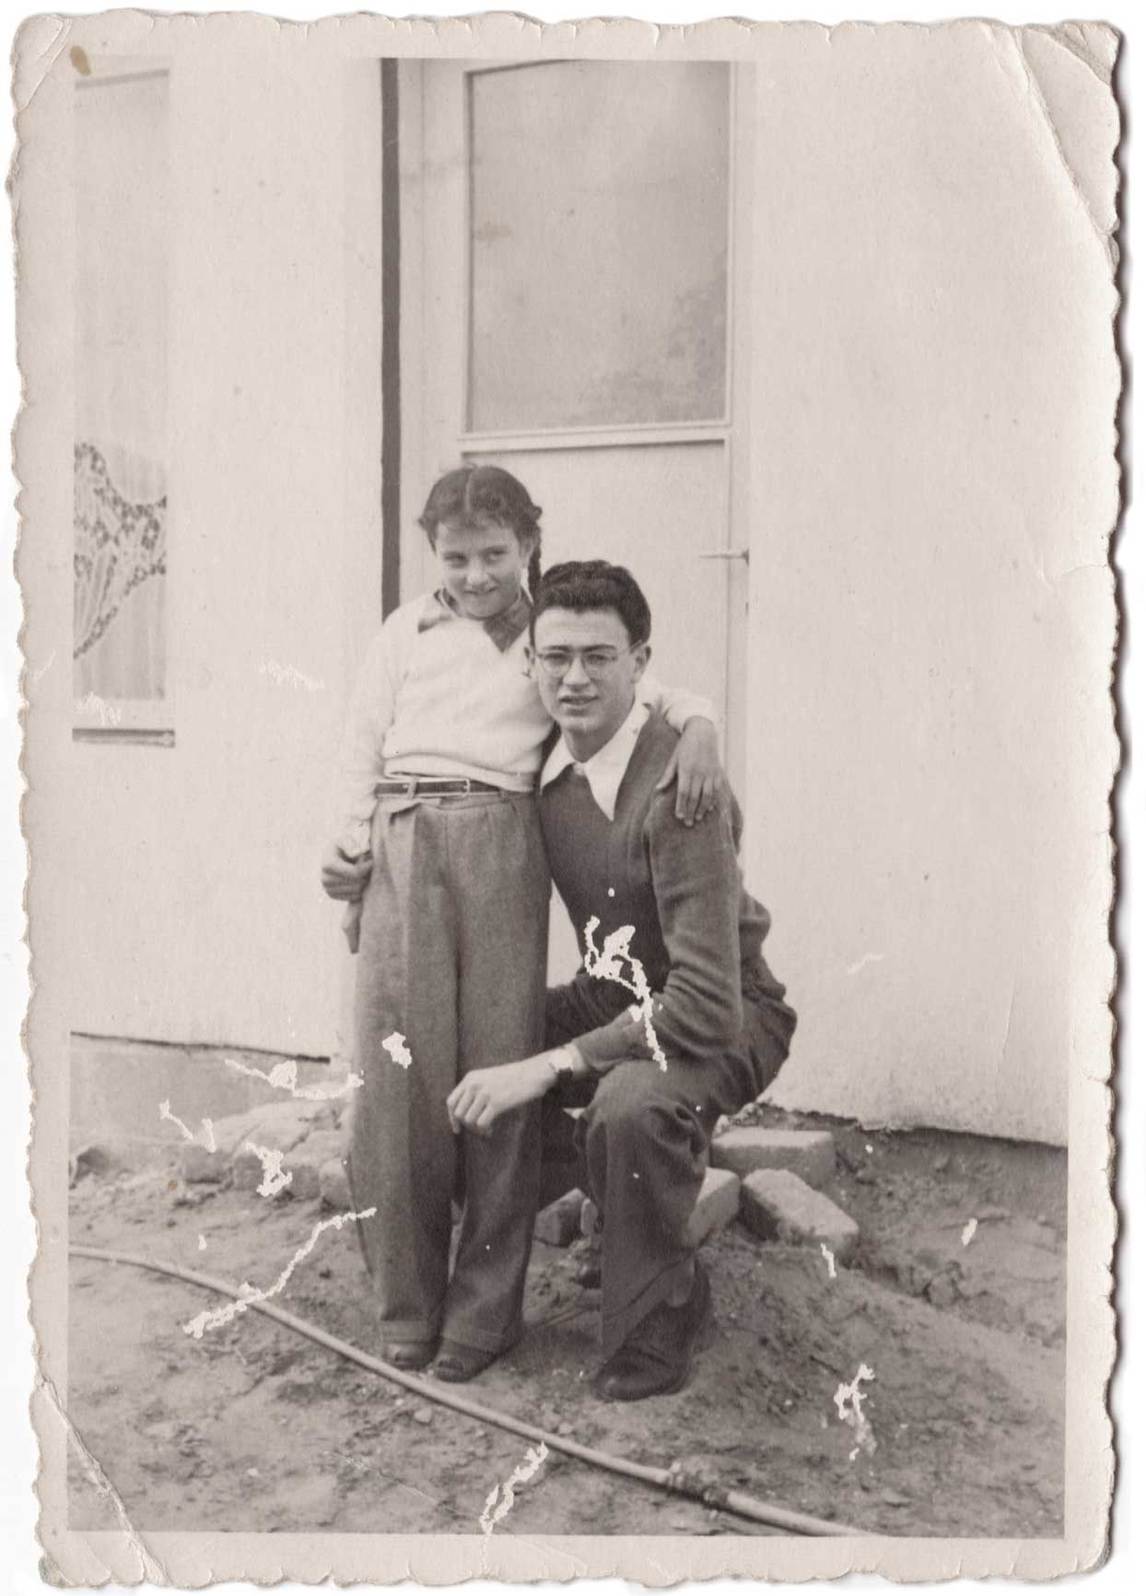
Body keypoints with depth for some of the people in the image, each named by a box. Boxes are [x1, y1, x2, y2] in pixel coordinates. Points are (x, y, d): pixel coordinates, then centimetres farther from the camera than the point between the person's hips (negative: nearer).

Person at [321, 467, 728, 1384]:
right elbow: (364, 746, 16)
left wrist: (697, 726, -12)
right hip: (402, 845, 1)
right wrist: (352, 850, 4)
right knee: (396, 1073, -2)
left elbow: (653, 691, 10)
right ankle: (408, 1308, 11)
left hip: (499, 839, -1)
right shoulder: (407, 632, 19)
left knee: (498, 1067, -4)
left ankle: (484, 1312, 9)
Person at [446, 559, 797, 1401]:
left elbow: (710, 1002, -32)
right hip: (617, 996, 8)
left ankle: (655, 1334, -9)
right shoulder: (548, 768, -5)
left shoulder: (675, 788, -28)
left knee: (630, 1103, -37)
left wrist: (553, 1065, -32)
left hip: (724, 1017, -7)